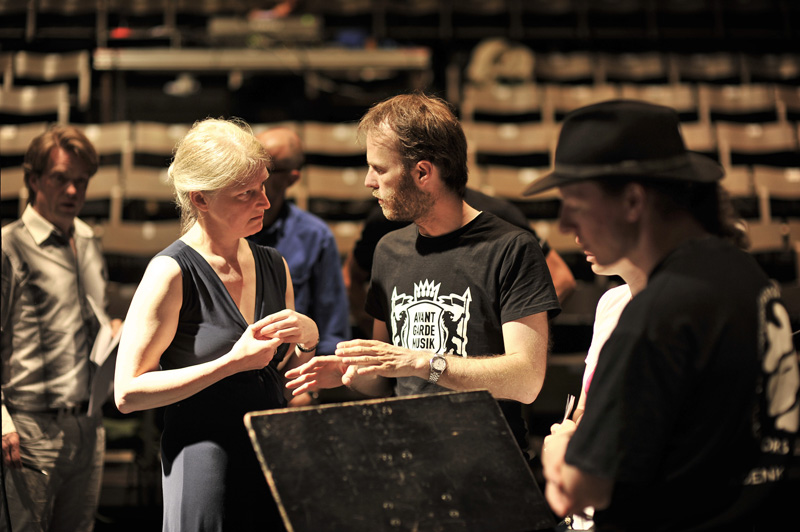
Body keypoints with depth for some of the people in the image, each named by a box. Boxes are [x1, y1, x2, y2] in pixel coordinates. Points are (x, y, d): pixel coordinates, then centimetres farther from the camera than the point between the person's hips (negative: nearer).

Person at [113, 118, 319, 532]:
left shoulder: (274, 266, 9)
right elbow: (128, 393, -14)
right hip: (205, 463, -6)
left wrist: (308, 339, -2)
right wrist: (232, 362, -18)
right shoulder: (172, 272, -12)